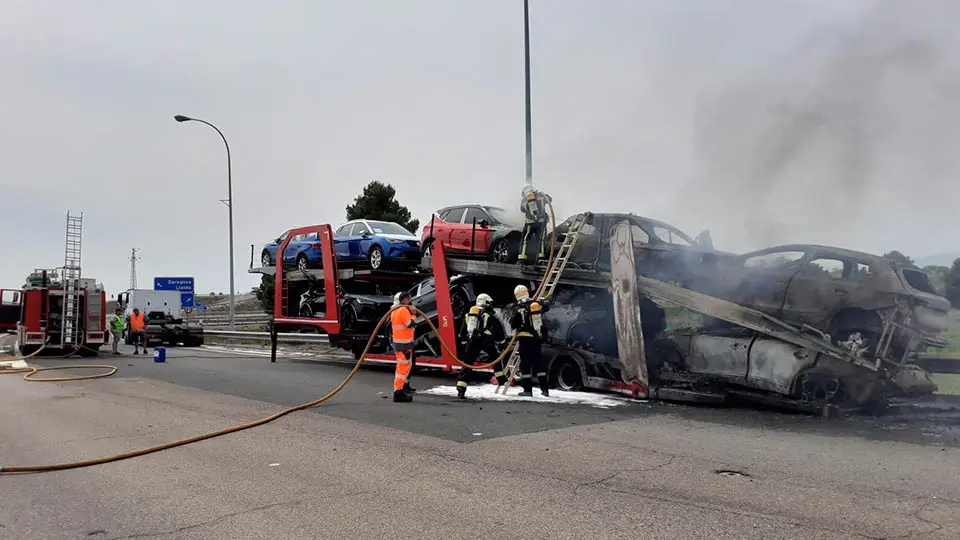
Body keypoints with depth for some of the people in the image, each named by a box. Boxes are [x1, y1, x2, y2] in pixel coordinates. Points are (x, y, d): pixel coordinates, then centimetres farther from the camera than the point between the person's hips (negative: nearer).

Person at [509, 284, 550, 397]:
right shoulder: (537, 304, 4)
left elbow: (513, 324, -8)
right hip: (537, 338, 6)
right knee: (538, 361, 13)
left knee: (525, 363, 1)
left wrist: (512, 320, 14)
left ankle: (528, 389, -1)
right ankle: (544, 388, 13)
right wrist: (545, 302, 47)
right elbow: (546, 307, 26)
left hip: (525, 338, -6)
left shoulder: (520, 308, -13)